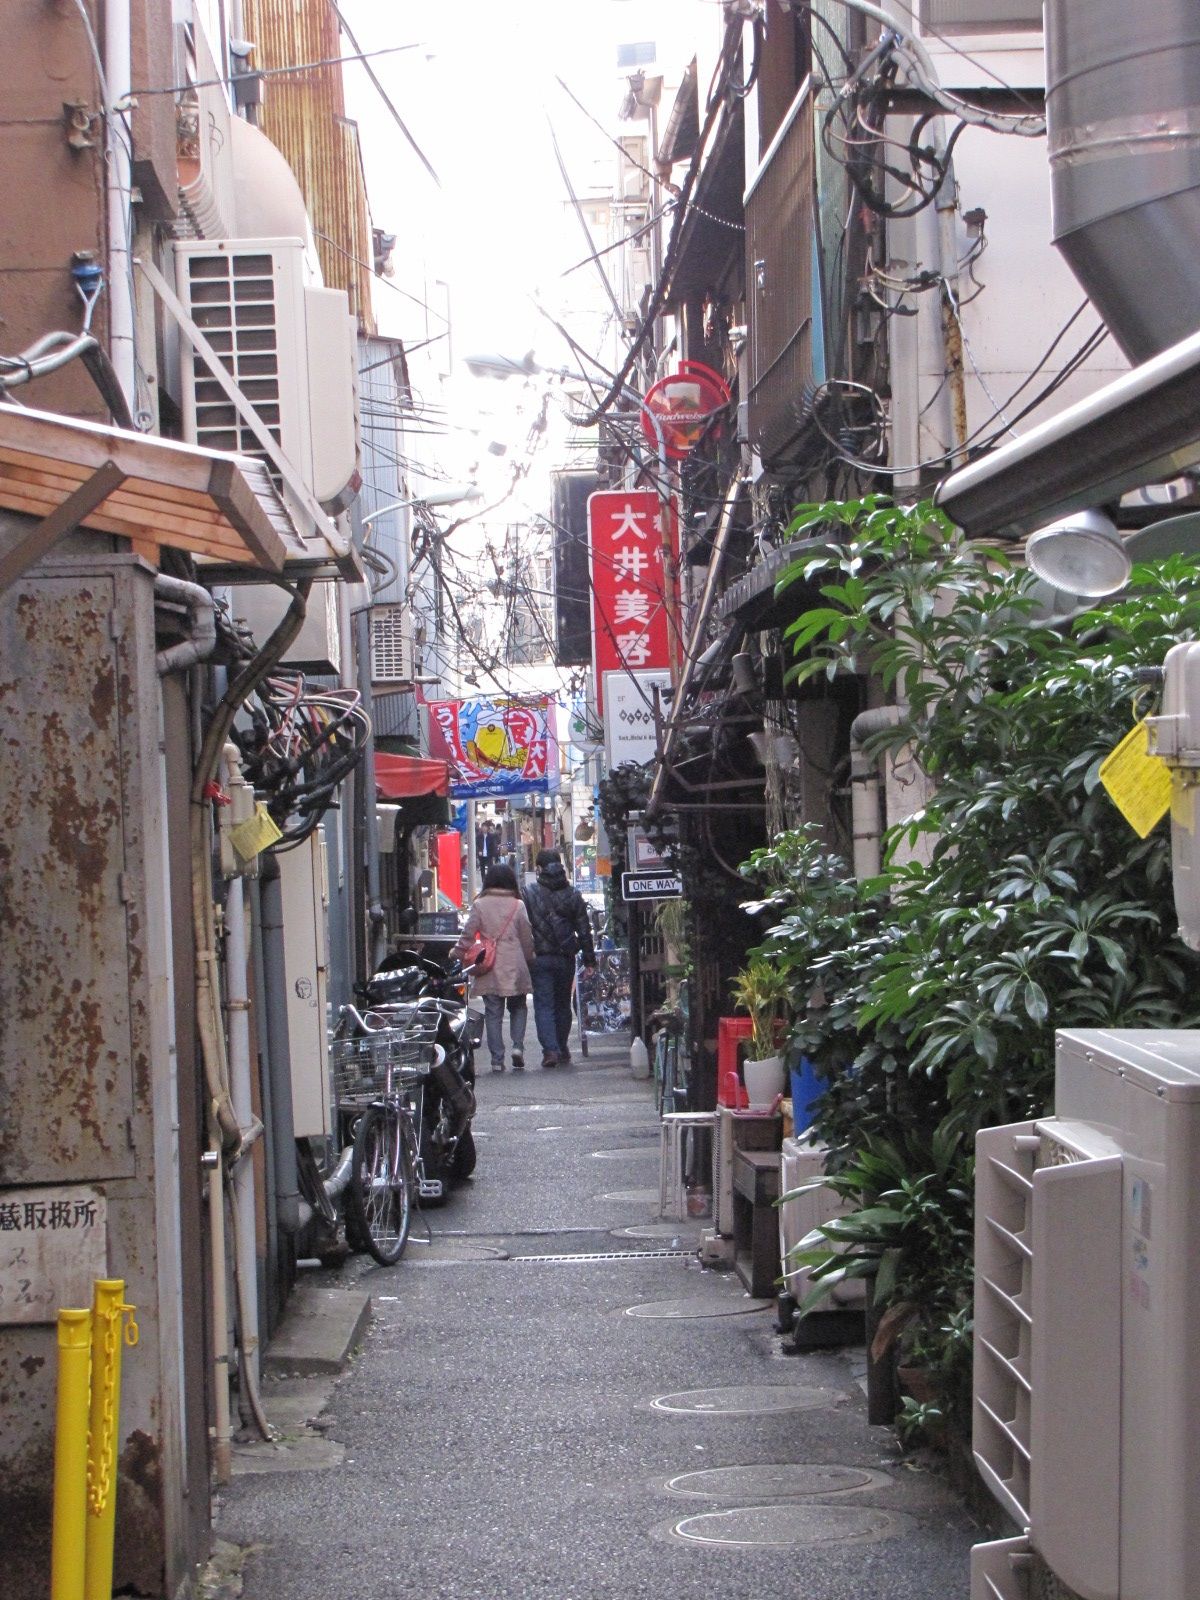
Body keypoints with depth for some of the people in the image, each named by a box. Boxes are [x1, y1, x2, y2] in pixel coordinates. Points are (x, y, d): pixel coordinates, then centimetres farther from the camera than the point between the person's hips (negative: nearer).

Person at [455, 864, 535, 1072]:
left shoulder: (480, 905, -2)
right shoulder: (518, 905, -1)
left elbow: (468, 934, -3)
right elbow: (527, 938, 3)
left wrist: (459, 953, 10)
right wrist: (529, 960, 16)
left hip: (489, 969, 0)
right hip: (515, 967, 0)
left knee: (493, 1013, 5)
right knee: (518, 1008, 16)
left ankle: (497, 1059, 2)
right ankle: (518, 1046, -3)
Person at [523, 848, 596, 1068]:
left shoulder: (529, 895, -6)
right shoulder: (573, 895, 4)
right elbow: (584, 930, 5)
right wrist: (589, 959, 10)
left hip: (539, 958, -3)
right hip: (565, 959, 3)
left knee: (543, 1005, -2)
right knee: (563, 1004, 16)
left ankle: (550, 1049, -15)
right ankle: (562, 1049, 23)